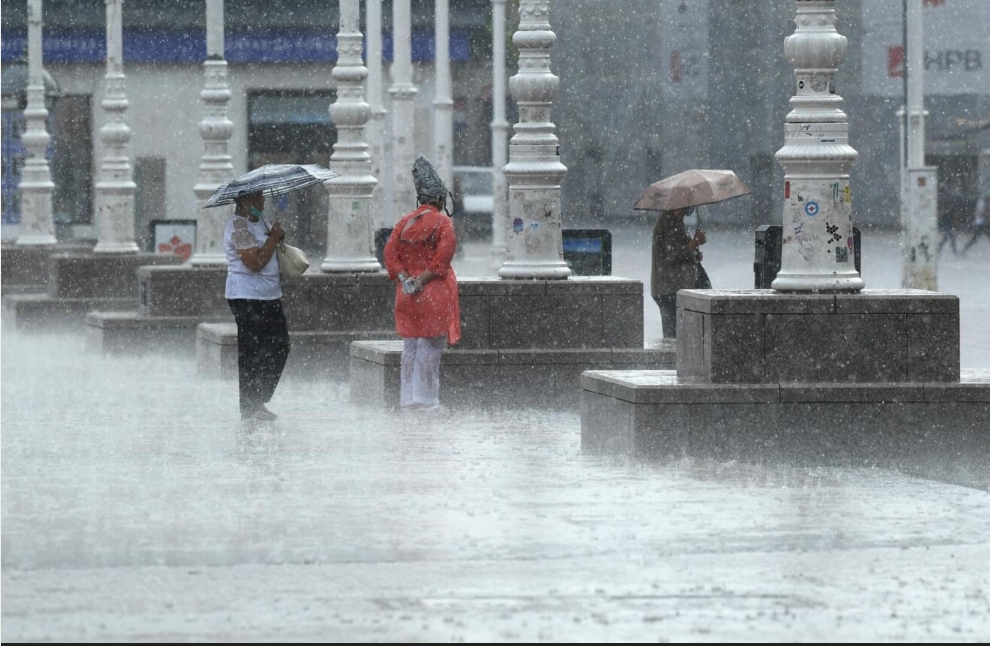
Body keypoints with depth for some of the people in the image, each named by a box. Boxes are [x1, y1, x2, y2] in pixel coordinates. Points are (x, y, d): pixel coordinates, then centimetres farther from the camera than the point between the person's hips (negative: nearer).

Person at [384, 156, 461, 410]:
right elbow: (443, 257, -16)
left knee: (410, 346, 11)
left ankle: (407, 398, 13)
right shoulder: (443, 223, -7)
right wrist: (424, 279, -10)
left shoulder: (404, 223, 9)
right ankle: (425, 397, -2)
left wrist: (404, 279, -3)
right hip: (435, 294, -5)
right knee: (429, 346, -1)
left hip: (407, 294, 5)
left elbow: (390, 252, 3)